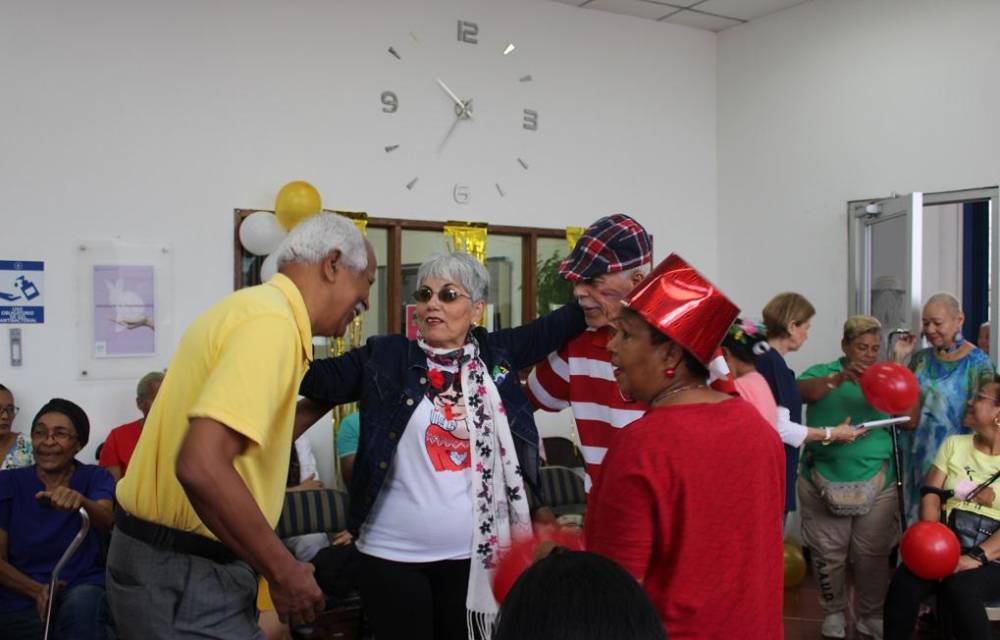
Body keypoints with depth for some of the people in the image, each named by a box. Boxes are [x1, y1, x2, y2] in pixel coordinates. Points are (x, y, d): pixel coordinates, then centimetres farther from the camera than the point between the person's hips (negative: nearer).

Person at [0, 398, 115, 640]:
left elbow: (108, 522, -20)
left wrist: (81, 501, -43)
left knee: (80, 602, -33)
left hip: (82, 589, 0)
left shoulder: (95, 478, 2)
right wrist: (37, 590, -18)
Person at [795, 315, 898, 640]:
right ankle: (834, 612, 25)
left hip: (877, 483, 2)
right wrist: (839, 378, -36)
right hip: (824, 480, -1)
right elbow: (802, 392, -20)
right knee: (828, 553, 8)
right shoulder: (823, 373, 1)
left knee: (873, 554, 7)